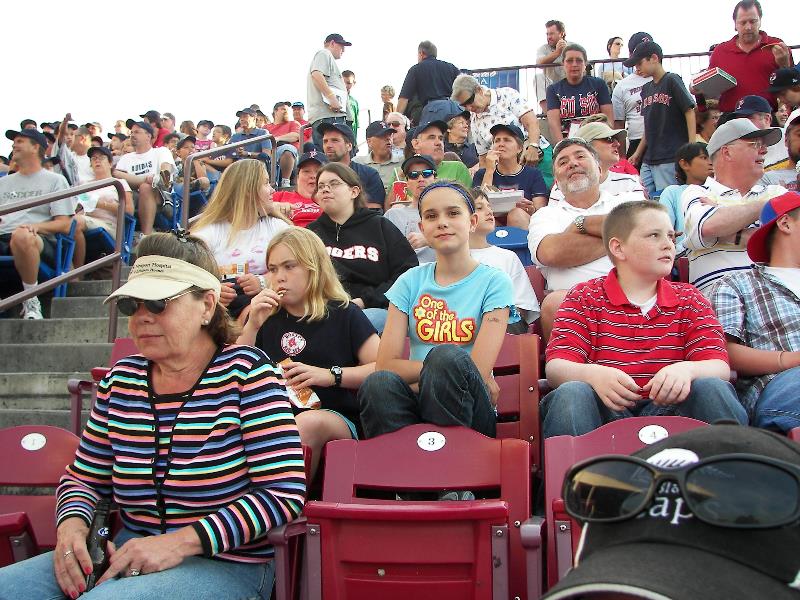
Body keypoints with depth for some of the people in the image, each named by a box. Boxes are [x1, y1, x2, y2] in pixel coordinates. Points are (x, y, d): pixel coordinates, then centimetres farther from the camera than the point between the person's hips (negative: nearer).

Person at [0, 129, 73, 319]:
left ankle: (31, 301, -25)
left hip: (39, 241, -3)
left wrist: (36, 227, -14)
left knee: (22, 236, -41)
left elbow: (65, 225, 5)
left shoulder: (55, 180, 17)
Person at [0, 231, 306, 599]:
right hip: (129, 553, 5)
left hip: (225, 563, -5)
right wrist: (71, 527, -8)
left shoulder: (245, 371, -9)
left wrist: (179, 542, -21)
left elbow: (285, 492, -16)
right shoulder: (120, 381, 7)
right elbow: (83, 478, 16)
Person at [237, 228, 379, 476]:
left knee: (309, 422, -36)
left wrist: (331, 375, -11)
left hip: (338, 420, -2)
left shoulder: (343, 314, 10)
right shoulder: (265, 316, 18)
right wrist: (253, 325, -1)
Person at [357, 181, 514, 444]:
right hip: (416, 405, 1)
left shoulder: (494, 282, 1)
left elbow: (479, 370, -11)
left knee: (446, 356, -33)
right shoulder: (410, 282, 11)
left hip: (469, 414, -1)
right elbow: (385, 364, -1)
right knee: (378, 384, -32)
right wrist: (439, 370, -9)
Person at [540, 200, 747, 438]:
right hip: (607, 410, -2)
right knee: (571, 393, -32)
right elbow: (555, 367, -4)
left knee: (711, 389, -26)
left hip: (668, 408, 2)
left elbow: (720, 368, 2)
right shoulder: (584, 298, 8)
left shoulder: (690, 300, 16)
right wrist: (593, 374, -28)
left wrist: (687, 369, -24)